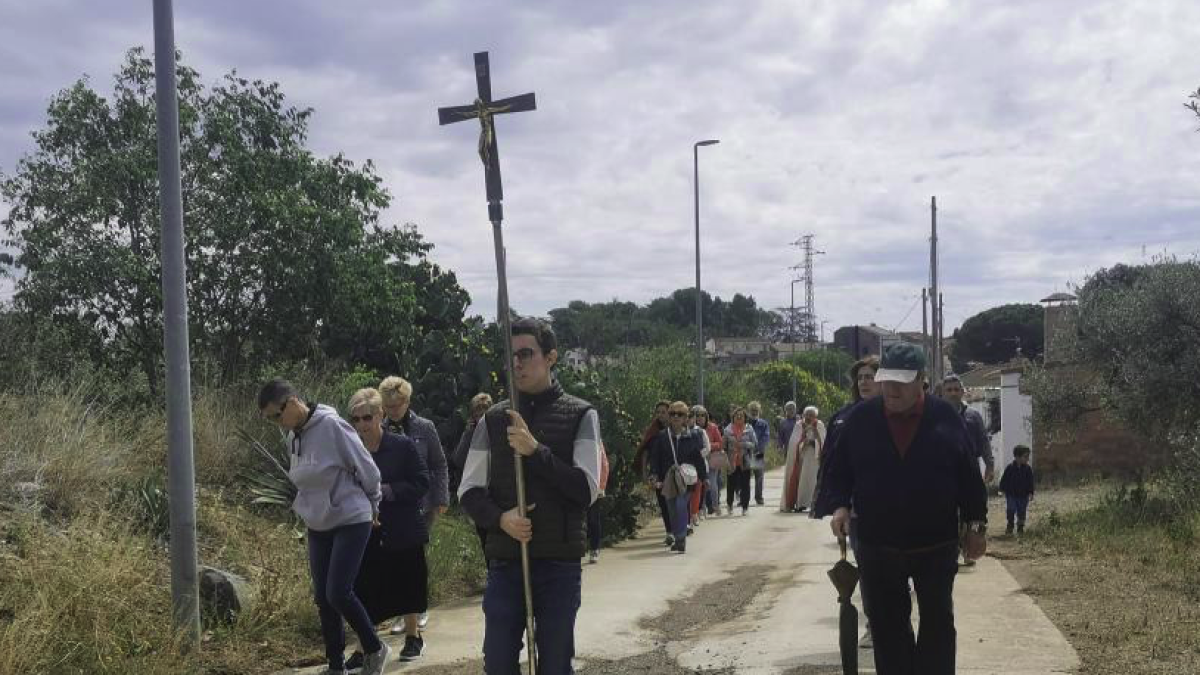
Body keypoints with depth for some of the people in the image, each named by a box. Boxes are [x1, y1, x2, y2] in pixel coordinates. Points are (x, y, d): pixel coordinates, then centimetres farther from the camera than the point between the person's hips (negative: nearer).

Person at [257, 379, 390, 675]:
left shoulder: (332, 426, -19)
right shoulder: (292, 437, 3)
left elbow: (366, 468, -10)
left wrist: (372, 504, 3)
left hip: (351, 521, -7)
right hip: (318, 526, 7)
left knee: (338, 593, -13)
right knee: (323, 598, 7)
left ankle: (374, 649, 9)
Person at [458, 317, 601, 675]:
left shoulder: (580, 415, 0)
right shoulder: (494, 419, 7)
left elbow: (586, 489, -9)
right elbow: (469, 491, 8)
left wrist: (535, 451, -18)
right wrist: (501, 518, -12)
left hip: (559, 564, -2)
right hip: (504, 562, 2)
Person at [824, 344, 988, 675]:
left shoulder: (945, 418, -4)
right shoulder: (860, 418, -1)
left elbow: (969, 476, 2)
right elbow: (839, 471, 7)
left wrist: (976, 525, 2)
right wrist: (841, 505, -10)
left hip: (936, 547, -1)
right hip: (878, 547, 1)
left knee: (938, 623, 9)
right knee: (887, 626, 8)